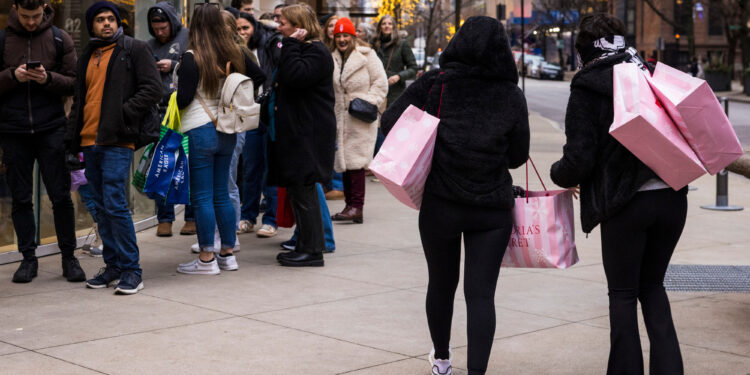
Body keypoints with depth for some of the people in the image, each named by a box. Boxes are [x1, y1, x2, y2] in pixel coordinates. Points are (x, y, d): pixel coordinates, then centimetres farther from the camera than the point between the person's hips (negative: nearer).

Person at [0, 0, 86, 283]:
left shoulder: (60, 39, 4)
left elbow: (74, 82, 2)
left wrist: (48, 78, -16)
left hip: (51, 129, -1)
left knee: (61, 196, 0)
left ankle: (68, 257, 11)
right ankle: (28, 258, 15)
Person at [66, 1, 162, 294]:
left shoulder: (134, 50, 0)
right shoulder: (87, 57, 20)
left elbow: (153, 89, -7)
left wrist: (124, 112, -15)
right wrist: (72, 137, 15)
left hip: (117, 141, -7)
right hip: (90, 140, 7)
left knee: (115, 204, -13)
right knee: (101, 206, 9)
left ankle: (131, 270, -7)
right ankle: (113, 265, 18)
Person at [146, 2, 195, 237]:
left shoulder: (188, 37, 2)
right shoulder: (149, 46, 16)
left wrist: (174, 66, -8)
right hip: (161, 111, 4)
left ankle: (192, 218, 10)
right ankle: (164, 219, 12)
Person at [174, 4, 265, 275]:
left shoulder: (192, 58, -12)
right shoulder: (233, 53, 5)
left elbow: (184, 98, -16)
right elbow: (260, 77, 16)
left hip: (199, 131, -6)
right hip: (227, 131, 6)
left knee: (202, 197, 0)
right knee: (222, 194, 14)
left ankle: (207, 259, 3)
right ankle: (228, 254, 19)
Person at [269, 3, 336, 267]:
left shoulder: (316, 52, -12)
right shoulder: (299, 49, 21)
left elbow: (295, 77, -27)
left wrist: (291, 45, -20)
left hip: (308, 135, -10)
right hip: (295, 133, 10)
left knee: (302, 190, -8)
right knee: (298, 190, 12)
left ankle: (313, 250, -3)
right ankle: (306, 245, 19)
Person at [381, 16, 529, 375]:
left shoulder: (434, 83, -4)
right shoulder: (512, 96, -1)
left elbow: (389, 121, -6)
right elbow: (518, 156, 6)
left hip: (439, 203, 1)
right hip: (493, 209, 0)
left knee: (441, 284, 19)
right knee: (481, 293, 1)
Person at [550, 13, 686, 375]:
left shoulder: (586, 91, -4)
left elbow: (579, 161, -9)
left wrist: (559, 175, 9)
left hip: (625, 204, -5)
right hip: (672, 198, 5)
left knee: (623, 294, 11)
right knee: (651, 285, 22)